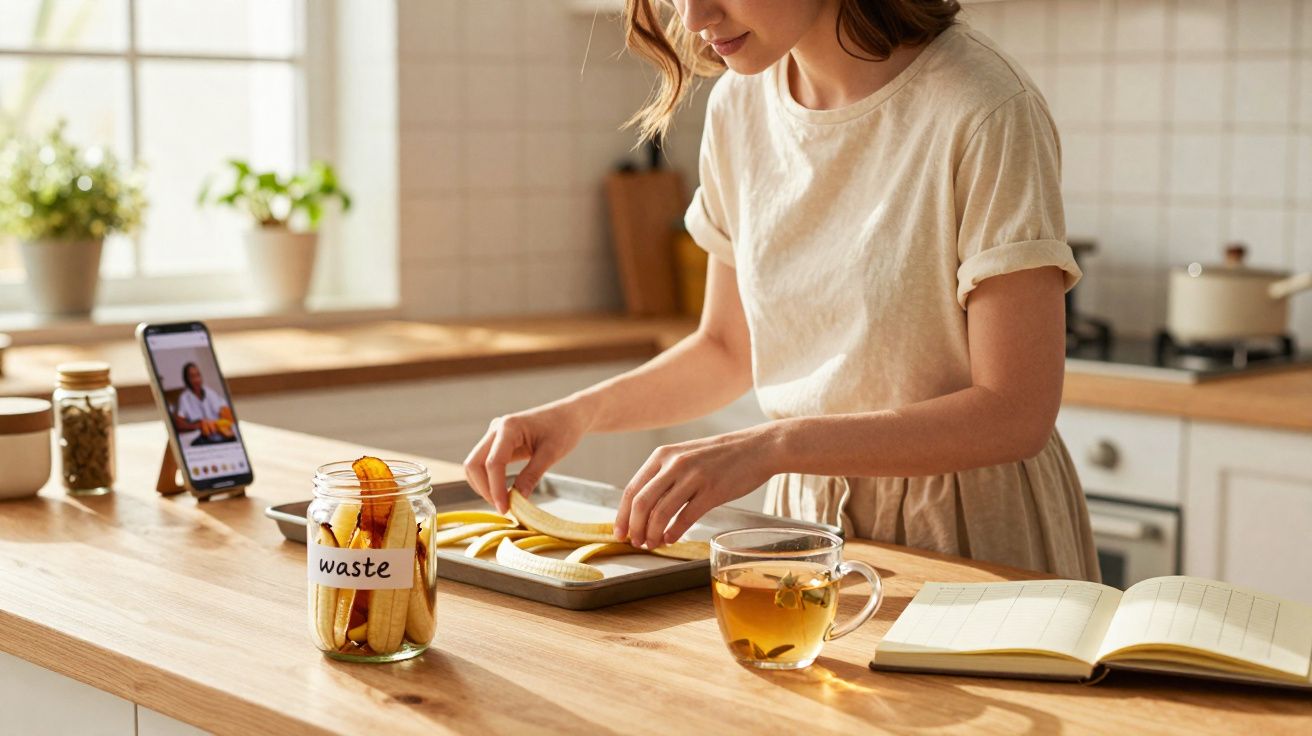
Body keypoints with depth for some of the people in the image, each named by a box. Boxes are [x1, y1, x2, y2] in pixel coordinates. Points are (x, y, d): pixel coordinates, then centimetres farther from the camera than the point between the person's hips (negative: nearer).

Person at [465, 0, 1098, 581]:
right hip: (805, 513, 5)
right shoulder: (739, 106, 1)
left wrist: (774, 446, -27)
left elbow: (1015, 414, -19)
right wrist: (576, 414, -3)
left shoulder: (983, 111, -18)